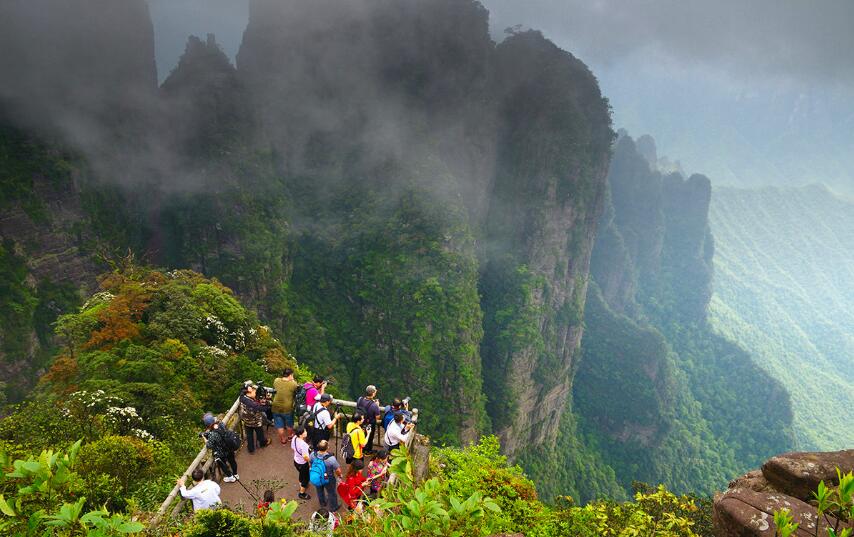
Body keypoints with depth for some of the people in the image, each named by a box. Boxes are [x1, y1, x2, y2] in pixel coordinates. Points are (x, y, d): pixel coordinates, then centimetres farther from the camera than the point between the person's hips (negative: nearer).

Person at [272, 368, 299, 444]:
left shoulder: (276, 381, -12)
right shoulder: (293, 384, -22)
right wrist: (293, 380, -2)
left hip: (276, 408, 2)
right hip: (287, 408, -2)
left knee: (279, 425, 20)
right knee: (289, 424, 25)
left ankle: (283, 440, 35)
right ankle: (290, 436, 47)